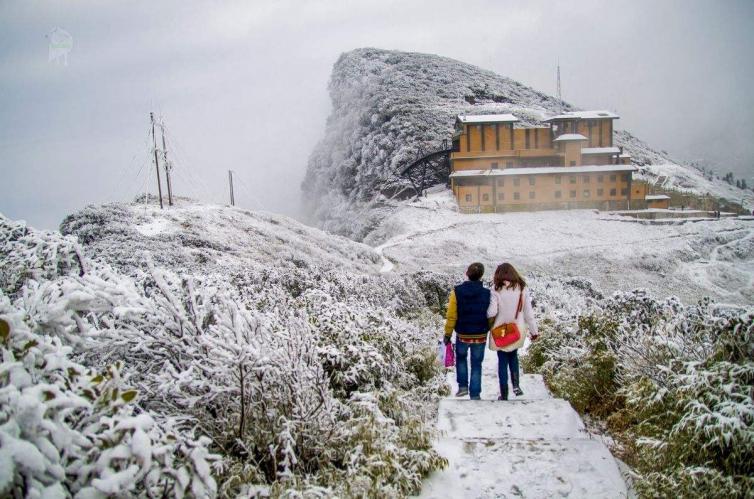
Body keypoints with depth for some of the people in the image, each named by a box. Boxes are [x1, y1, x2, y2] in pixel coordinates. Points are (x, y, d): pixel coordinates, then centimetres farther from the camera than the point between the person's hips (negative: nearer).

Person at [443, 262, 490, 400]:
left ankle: (463, 386, 21)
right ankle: (475, 394, 15)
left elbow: (451, 316, -9)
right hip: (480, 336, 0)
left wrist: (448, 334, 2)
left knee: (461, 358, 26)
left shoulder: (457, 292, -13)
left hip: (462, 335, 0)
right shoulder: (487, 294, -12)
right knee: (476, 364, 12)